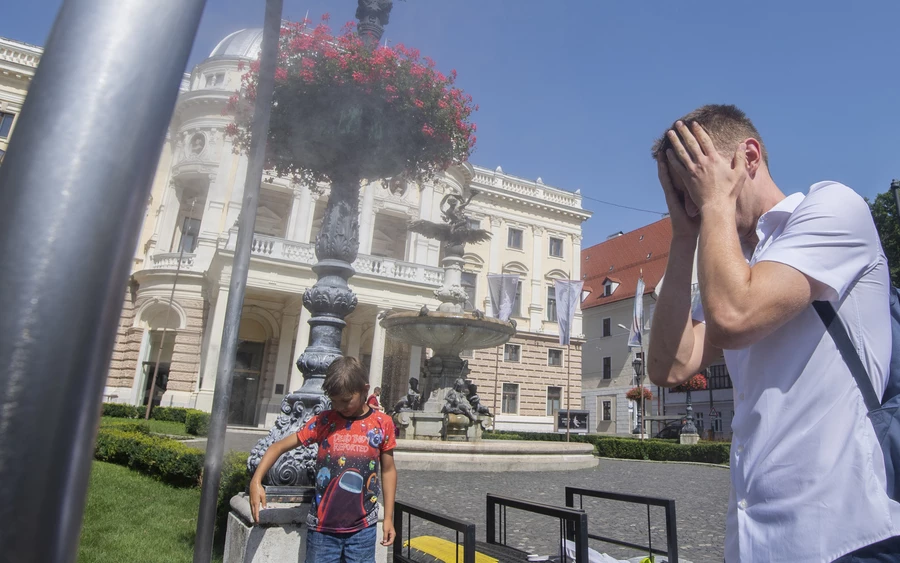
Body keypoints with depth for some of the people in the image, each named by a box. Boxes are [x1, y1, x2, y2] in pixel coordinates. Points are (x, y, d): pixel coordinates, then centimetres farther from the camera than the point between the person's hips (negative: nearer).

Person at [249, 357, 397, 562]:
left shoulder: (382, 423, -5)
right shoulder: (323, 421, -4)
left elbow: (388, 470, 4)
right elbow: (279, 446, 1)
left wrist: (388, 518, 4)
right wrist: (256, 481, -12)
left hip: (362, 528, -1)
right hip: (322, 526, 1)